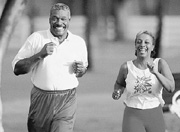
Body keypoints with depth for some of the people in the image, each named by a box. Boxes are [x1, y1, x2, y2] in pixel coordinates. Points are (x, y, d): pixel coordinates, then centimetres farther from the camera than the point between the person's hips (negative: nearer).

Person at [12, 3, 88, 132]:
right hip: (41, 100, 0)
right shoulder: (36, 38, -2)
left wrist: (81, 70, -2)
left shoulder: (79, 42, 6)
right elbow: (17, 69, -5)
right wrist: (40, 55, -17)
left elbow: (83, 67, 22)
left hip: (66, 102, 0)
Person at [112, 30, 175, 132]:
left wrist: (155, 72, -31)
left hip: (155, 117, 1)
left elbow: (171, 88, -19)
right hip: (133, 117, -1)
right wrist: (117, 92, -5)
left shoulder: (160, 63, -6)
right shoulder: (126, 67, -4)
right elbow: (119, 84, 17)